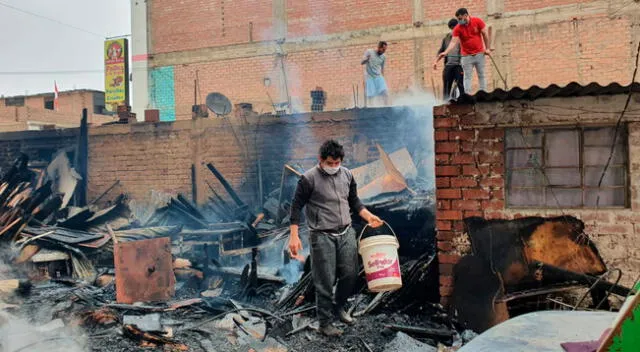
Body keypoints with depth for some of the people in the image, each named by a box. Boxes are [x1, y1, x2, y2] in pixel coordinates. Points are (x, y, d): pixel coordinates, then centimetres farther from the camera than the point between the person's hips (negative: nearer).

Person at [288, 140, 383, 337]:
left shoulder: (347, 175, 6)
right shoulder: (309, 179, -10)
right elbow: (296, 206, -7)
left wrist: (369, 217, 3)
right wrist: (294, 236, -12)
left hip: (346, 233, 5)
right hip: (322, 237, -5)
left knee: (350, 274, 8)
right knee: (325, 281, -1)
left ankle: (339, 307, 34)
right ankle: (326, 322, 15)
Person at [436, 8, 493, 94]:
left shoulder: (478, 21, -6)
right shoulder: (457, 29, -9)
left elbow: (485, 34, 0)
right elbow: (454, 42, -17)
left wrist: (487, 48, -3)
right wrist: (445, 52, -32)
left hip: (479, 54, 1)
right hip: (467, 56, -1)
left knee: (481, 75, 6)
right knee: (467, 77, -2)